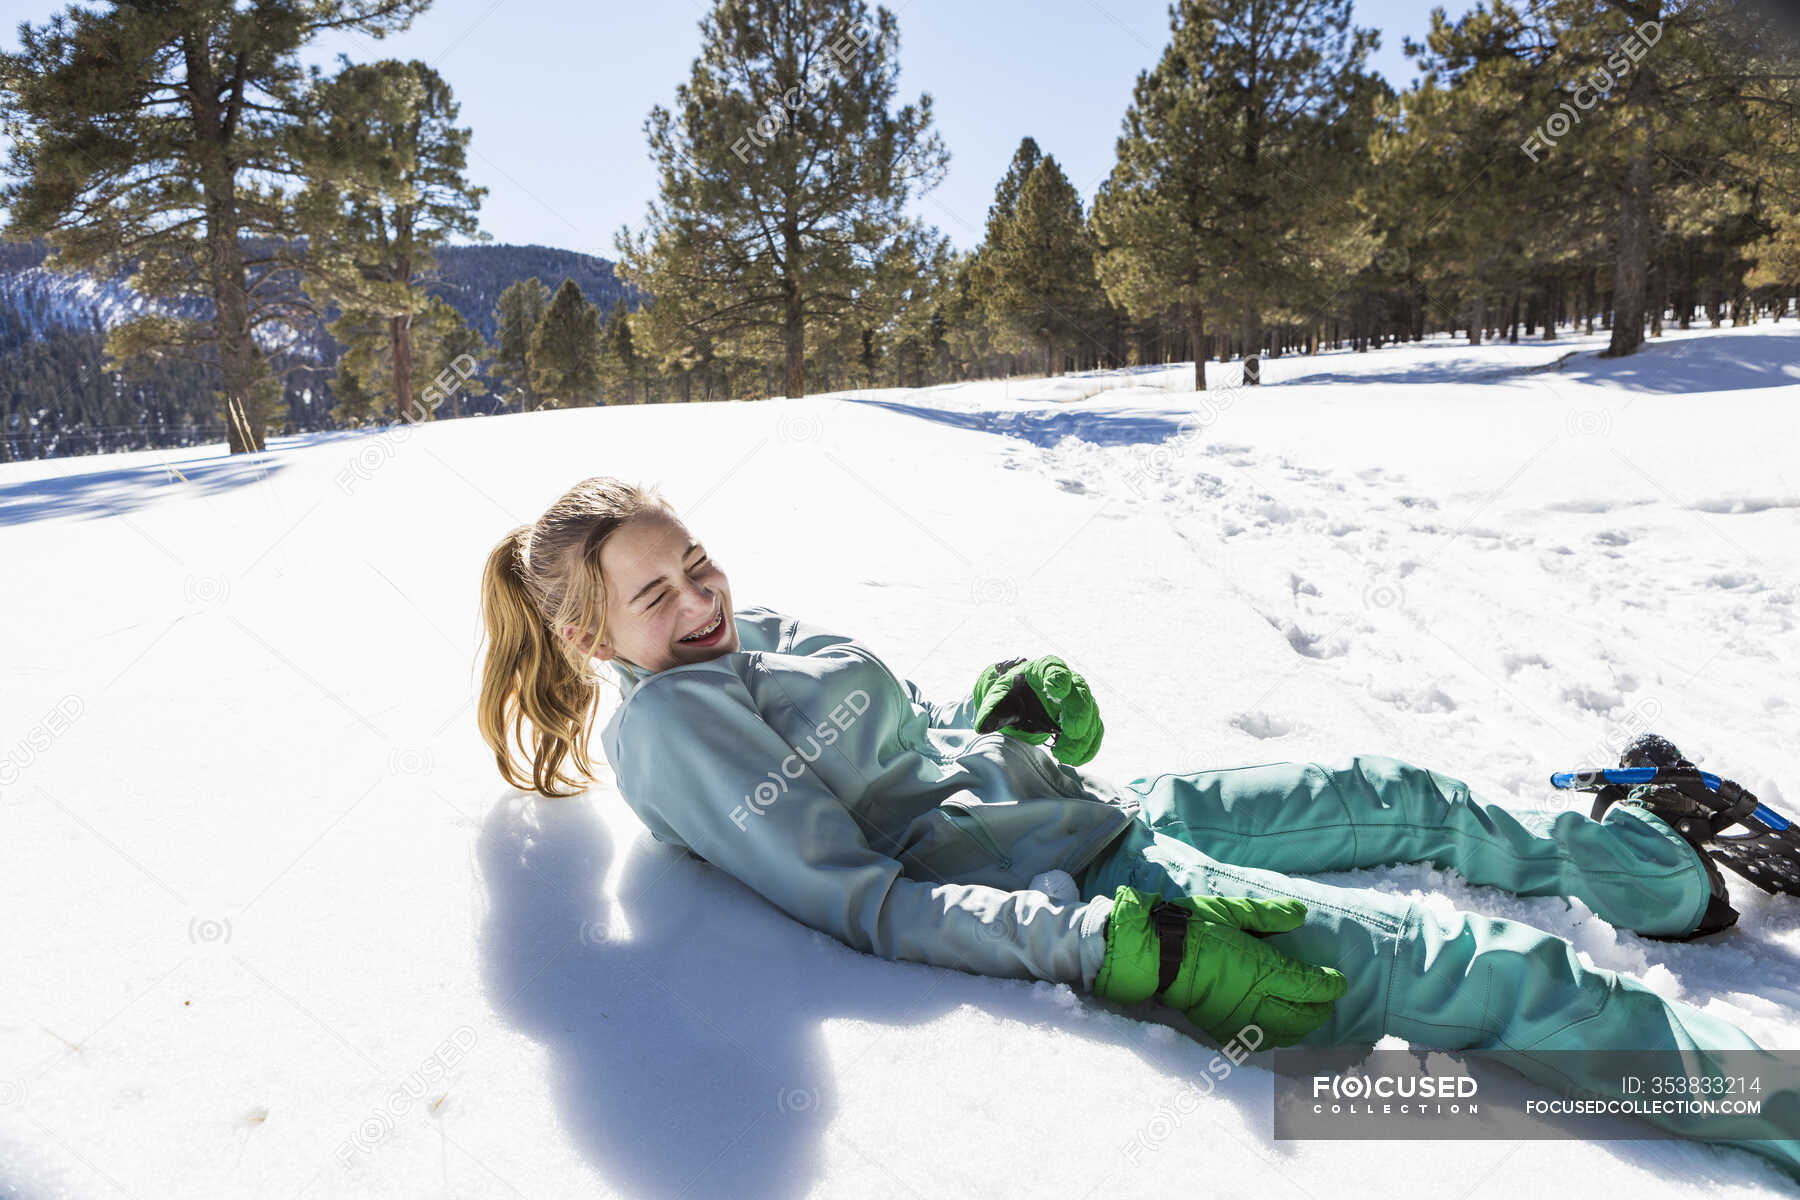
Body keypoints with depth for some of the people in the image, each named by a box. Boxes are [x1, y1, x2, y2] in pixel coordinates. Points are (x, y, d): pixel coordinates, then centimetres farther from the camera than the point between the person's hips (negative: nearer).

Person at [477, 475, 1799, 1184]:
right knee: (1477, 970, -13)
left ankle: (1678, 871, 42)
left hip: (1084, 808, 9)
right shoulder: (662, 725, -16)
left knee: (1400, 796, 19)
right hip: (1052, 894, -9)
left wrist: (1008, 706, 1)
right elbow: (861, 900, -23)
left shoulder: (760, 628, 10)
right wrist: (1120, 949, -29)